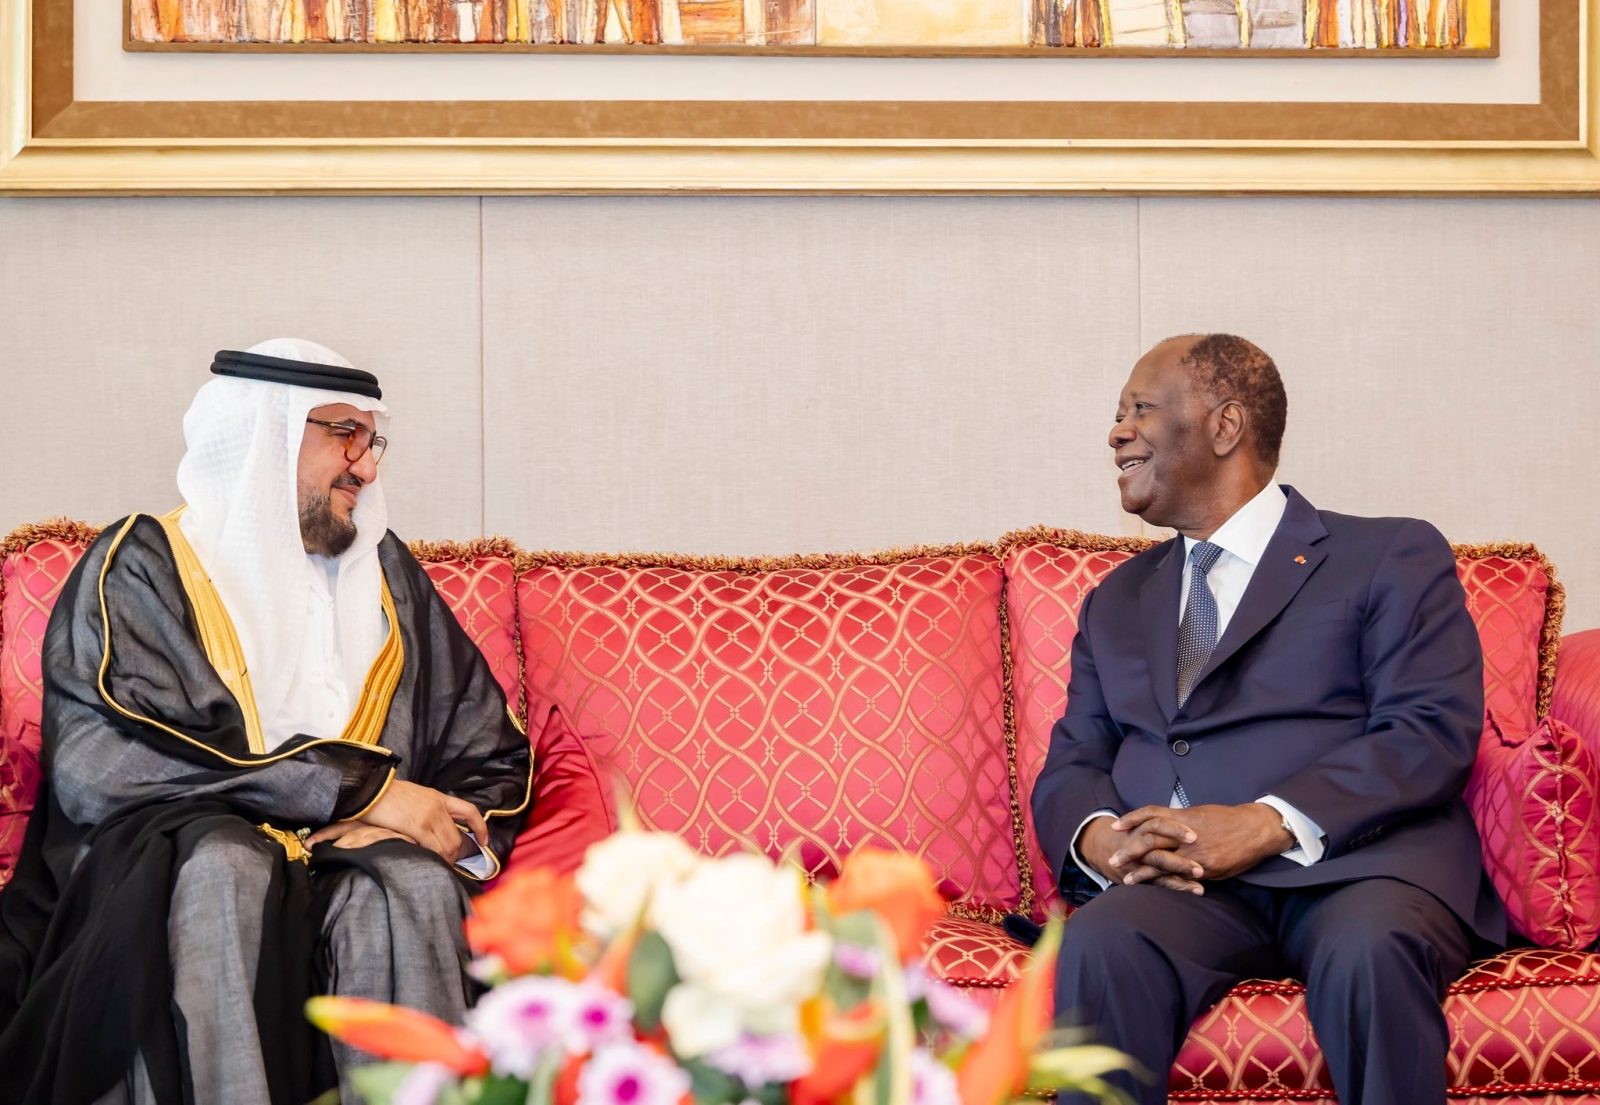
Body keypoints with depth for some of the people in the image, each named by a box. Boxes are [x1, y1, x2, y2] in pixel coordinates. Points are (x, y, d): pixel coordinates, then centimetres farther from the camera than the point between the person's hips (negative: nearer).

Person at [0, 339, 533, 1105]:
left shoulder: (385, 573, 19)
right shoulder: (142, 567, 6)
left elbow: (493, 760, 17)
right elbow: (94, 758, -12)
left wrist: (440, 830, -8)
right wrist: (357, 788, -15)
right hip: (158, 878, -3)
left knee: (415, 881, -30)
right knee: (224, 860, -35)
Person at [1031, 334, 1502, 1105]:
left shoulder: (1392, 558, 11)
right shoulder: (1117, 602, 27)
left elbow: (1434, 735, -3)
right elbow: (1069, 764, 18)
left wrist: (1268, 824, -17)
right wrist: (1098, 836, -7)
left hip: (1357, 863, -2)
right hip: (1178, 878, 3)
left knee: (1367, 951, -37)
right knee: (1098, 948, -32)